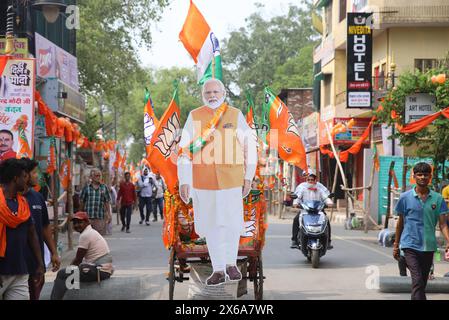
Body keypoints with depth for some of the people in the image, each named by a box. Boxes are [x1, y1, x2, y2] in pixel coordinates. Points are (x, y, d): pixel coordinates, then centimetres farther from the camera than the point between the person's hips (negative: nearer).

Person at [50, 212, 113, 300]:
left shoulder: (85, 235, -12)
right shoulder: (92, 232, 18)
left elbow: (78, 260, -7)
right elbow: (81, 259, 21)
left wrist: (69, 268, 8)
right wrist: (70, 267, 16)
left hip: (100, 271, -10)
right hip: (106, 269, 10)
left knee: (62, 274, -8)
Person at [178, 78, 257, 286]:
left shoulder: (236, 115, 1)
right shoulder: (194, 117, 1)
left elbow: (250, 146, 6)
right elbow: (184, 150, 1)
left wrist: (248, 177, 3)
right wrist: (184, 181, -4)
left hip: (231, 181, 0)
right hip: (203, 182, 1)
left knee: (232, 224, 0)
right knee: (211, 226, 5)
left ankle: (231, 263, 23)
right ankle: (218, 270, 16)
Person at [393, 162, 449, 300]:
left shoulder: (437, 198, 4)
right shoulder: (405, 198, 0)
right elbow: (400, 223, 8)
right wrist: (396, 245, 10)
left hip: (429, 246, 3)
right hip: (410, 245, -3)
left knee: (423, 282, 11)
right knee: (417, 280, -17)